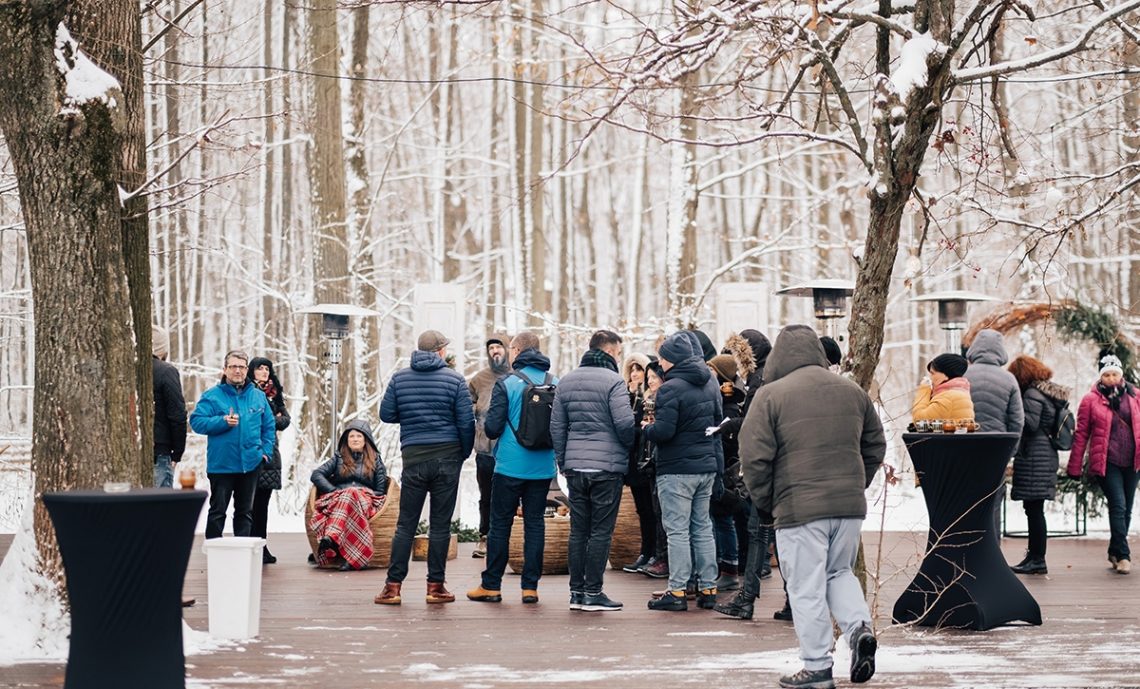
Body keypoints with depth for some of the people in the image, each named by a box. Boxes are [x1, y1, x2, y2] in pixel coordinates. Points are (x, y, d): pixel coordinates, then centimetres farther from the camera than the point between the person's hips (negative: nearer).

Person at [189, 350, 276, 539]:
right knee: (218, 510, 0)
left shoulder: (258, 396, 9)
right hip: (221, 465, -4)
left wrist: (266, 451, 4)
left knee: (246, 511, 12)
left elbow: (269, 426, 15)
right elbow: (196, 421, -11)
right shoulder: (212, 396, -4)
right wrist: (223, 422, -21)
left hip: (251, 464, 4)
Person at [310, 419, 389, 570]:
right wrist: (334, 491, -4)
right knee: (347, 496, -38)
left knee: (350, 496, -38)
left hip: (365, 500, -1)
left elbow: (381, 490, 14)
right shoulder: (339, 458, 25)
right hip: (336, 499, 1)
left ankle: (331, 536, -64)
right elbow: (316, 475, 12)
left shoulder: (375, 459, 22)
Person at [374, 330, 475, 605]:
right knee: (440, 524, 3)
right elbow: (466, 422, -2)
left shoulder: (399, 378, 4)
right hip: (447, 457, -1)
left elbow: (386, 414, 6)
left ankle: (393, 585, 0)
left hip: (413, 457, 1)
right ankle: (435, 585, 6)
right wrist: (464, 453, 10)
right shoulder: (454, 379, -2)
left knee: (406, 524, 5)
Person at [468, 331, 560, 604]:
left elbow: (492, 428, -11)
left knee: (500, 524, 6)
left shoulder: (506, 384, -9)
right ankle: (530, 586, 7)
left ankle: (491, 585, 11)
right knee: (535, 523, 8)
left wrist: (487, 421, 12)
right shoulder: (556, 384, 2)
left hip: (510, 466, -3)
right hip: (543, 467, 3)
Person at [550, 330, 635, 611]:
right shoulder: (613, 382, -9)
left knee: (578, 531, 11)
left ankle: (576, 591, 12)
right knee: (601, 532, -1)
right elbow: (625, 423, -15)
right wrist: (630, 447, 5)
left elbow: (557, 426, 12)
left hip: (574, 468, 6)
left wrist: (562, 461, 17)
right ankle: (593, 593, -1)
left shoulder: (566, 382, 11)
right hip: (607, 466, -6)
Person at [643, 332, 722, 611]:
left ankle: (677, 591, -2)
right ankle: (708, 589, 16)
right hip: (707, 467, 7)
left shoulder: (671, 388, -17)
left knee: (677, 530, -3)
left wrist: (647, 428, -3)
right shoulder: (710, 383, 8)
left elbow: (663, 431, -21)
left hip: (677, 470, -7)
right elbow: (717, 421, 16)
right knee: (703, 528, 13)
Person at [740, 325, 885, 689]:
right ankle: (859, 626, -2)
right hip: (850, 505, 5)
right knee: (840, 572, 22)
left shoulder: (771, 395, -7)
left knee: (807, 588, 2)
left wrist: (765, 501, 3)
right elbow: (875, 446, 16)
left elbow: (754, 455, -10)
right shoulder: (852, 392, 10)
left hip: (799, 508, -5)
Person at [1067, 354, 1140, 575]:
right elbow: (1081, 434, 0)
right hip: (1106, 463, -4)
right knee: (1118, 506, -14)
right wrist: (1075, 467, -1)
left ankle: (1115, 551, 24)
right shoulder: (1091, 400, -2)